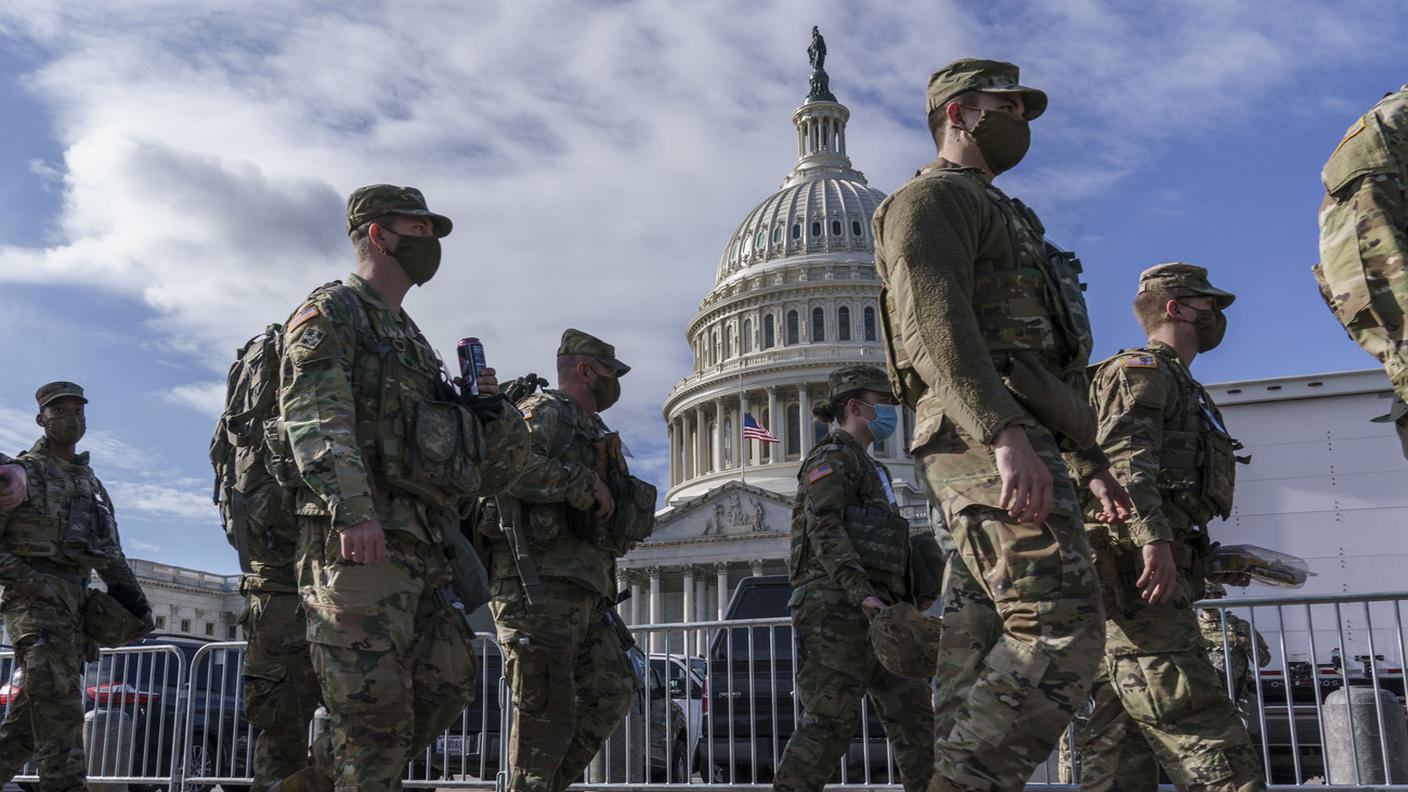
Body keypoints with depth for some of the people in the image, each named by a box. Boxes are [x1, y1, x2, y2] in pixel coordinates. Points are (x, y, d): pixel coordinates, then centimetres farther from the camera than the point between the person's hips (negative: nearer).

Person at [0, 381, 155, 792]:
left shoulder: (92, 483, 23)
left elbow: (110, 556, 23)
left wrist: (137, 604, 14)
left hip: (75, 602, 7)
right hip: (35, 601, -7)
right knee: (58, 701, -16)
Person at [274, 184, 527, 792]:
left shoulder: (410, 337, 27)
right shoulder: (332, 311, 0)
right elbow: (315, 417, -15)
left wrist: (482, 408, 8)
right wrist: (353, 510, -28)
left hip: (421, 542, 9)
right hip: (357, 541, -9)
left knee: (446, 684, 8)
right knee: (375, 704, -9)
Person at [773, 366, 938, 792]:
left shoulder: (868, 468, 28)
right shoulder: (833, 457, -2)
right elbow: (825, 530, -15)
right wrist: (862, 593, -25)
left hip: (872, 609, 9)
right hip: (837, 603, -9)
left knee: (913, 712, 3)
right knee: (830, 720, -10)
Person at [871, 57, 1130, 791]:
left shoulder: (1000, 218, 32)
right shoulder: (932, 197, 1)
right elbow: (934, 321, -17)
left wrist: (1091, 463, 27)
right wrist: (1005, 434, -30)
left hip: (1014, 440, 10)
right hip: (987, 441, -10)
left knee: (984, 647, 4)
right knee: (1060, 631, -18)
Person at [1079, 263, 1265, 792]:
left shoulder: (1179, 386, 33)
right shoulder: (1139, 370, 1)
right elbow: (1123, 456, -16)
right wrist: (1153, 537, -29)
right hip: (1135, 564, -10)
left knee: (1124, 740, 3)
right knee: (1206, 735, -20)